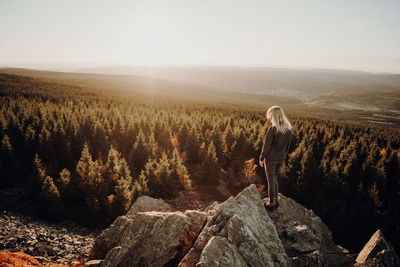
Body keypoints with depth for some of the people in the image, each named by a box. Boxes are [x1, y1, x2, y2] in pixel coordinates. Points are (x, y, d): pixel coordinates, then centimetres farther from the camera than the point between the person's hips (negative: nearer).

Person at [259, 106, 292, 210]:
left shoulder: (272, 129, -24)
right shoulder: (288, 128, -3)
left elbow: (266, 146, -17)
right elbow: (288, 145, 7)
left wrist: (261, 158, -4)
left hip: (270, 159, -6)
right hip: (281, 159, 6)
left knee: (271, 181, 10)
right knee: (273, 178, 25)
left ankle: (271, 203, 24)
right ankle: (275, 200, 33)